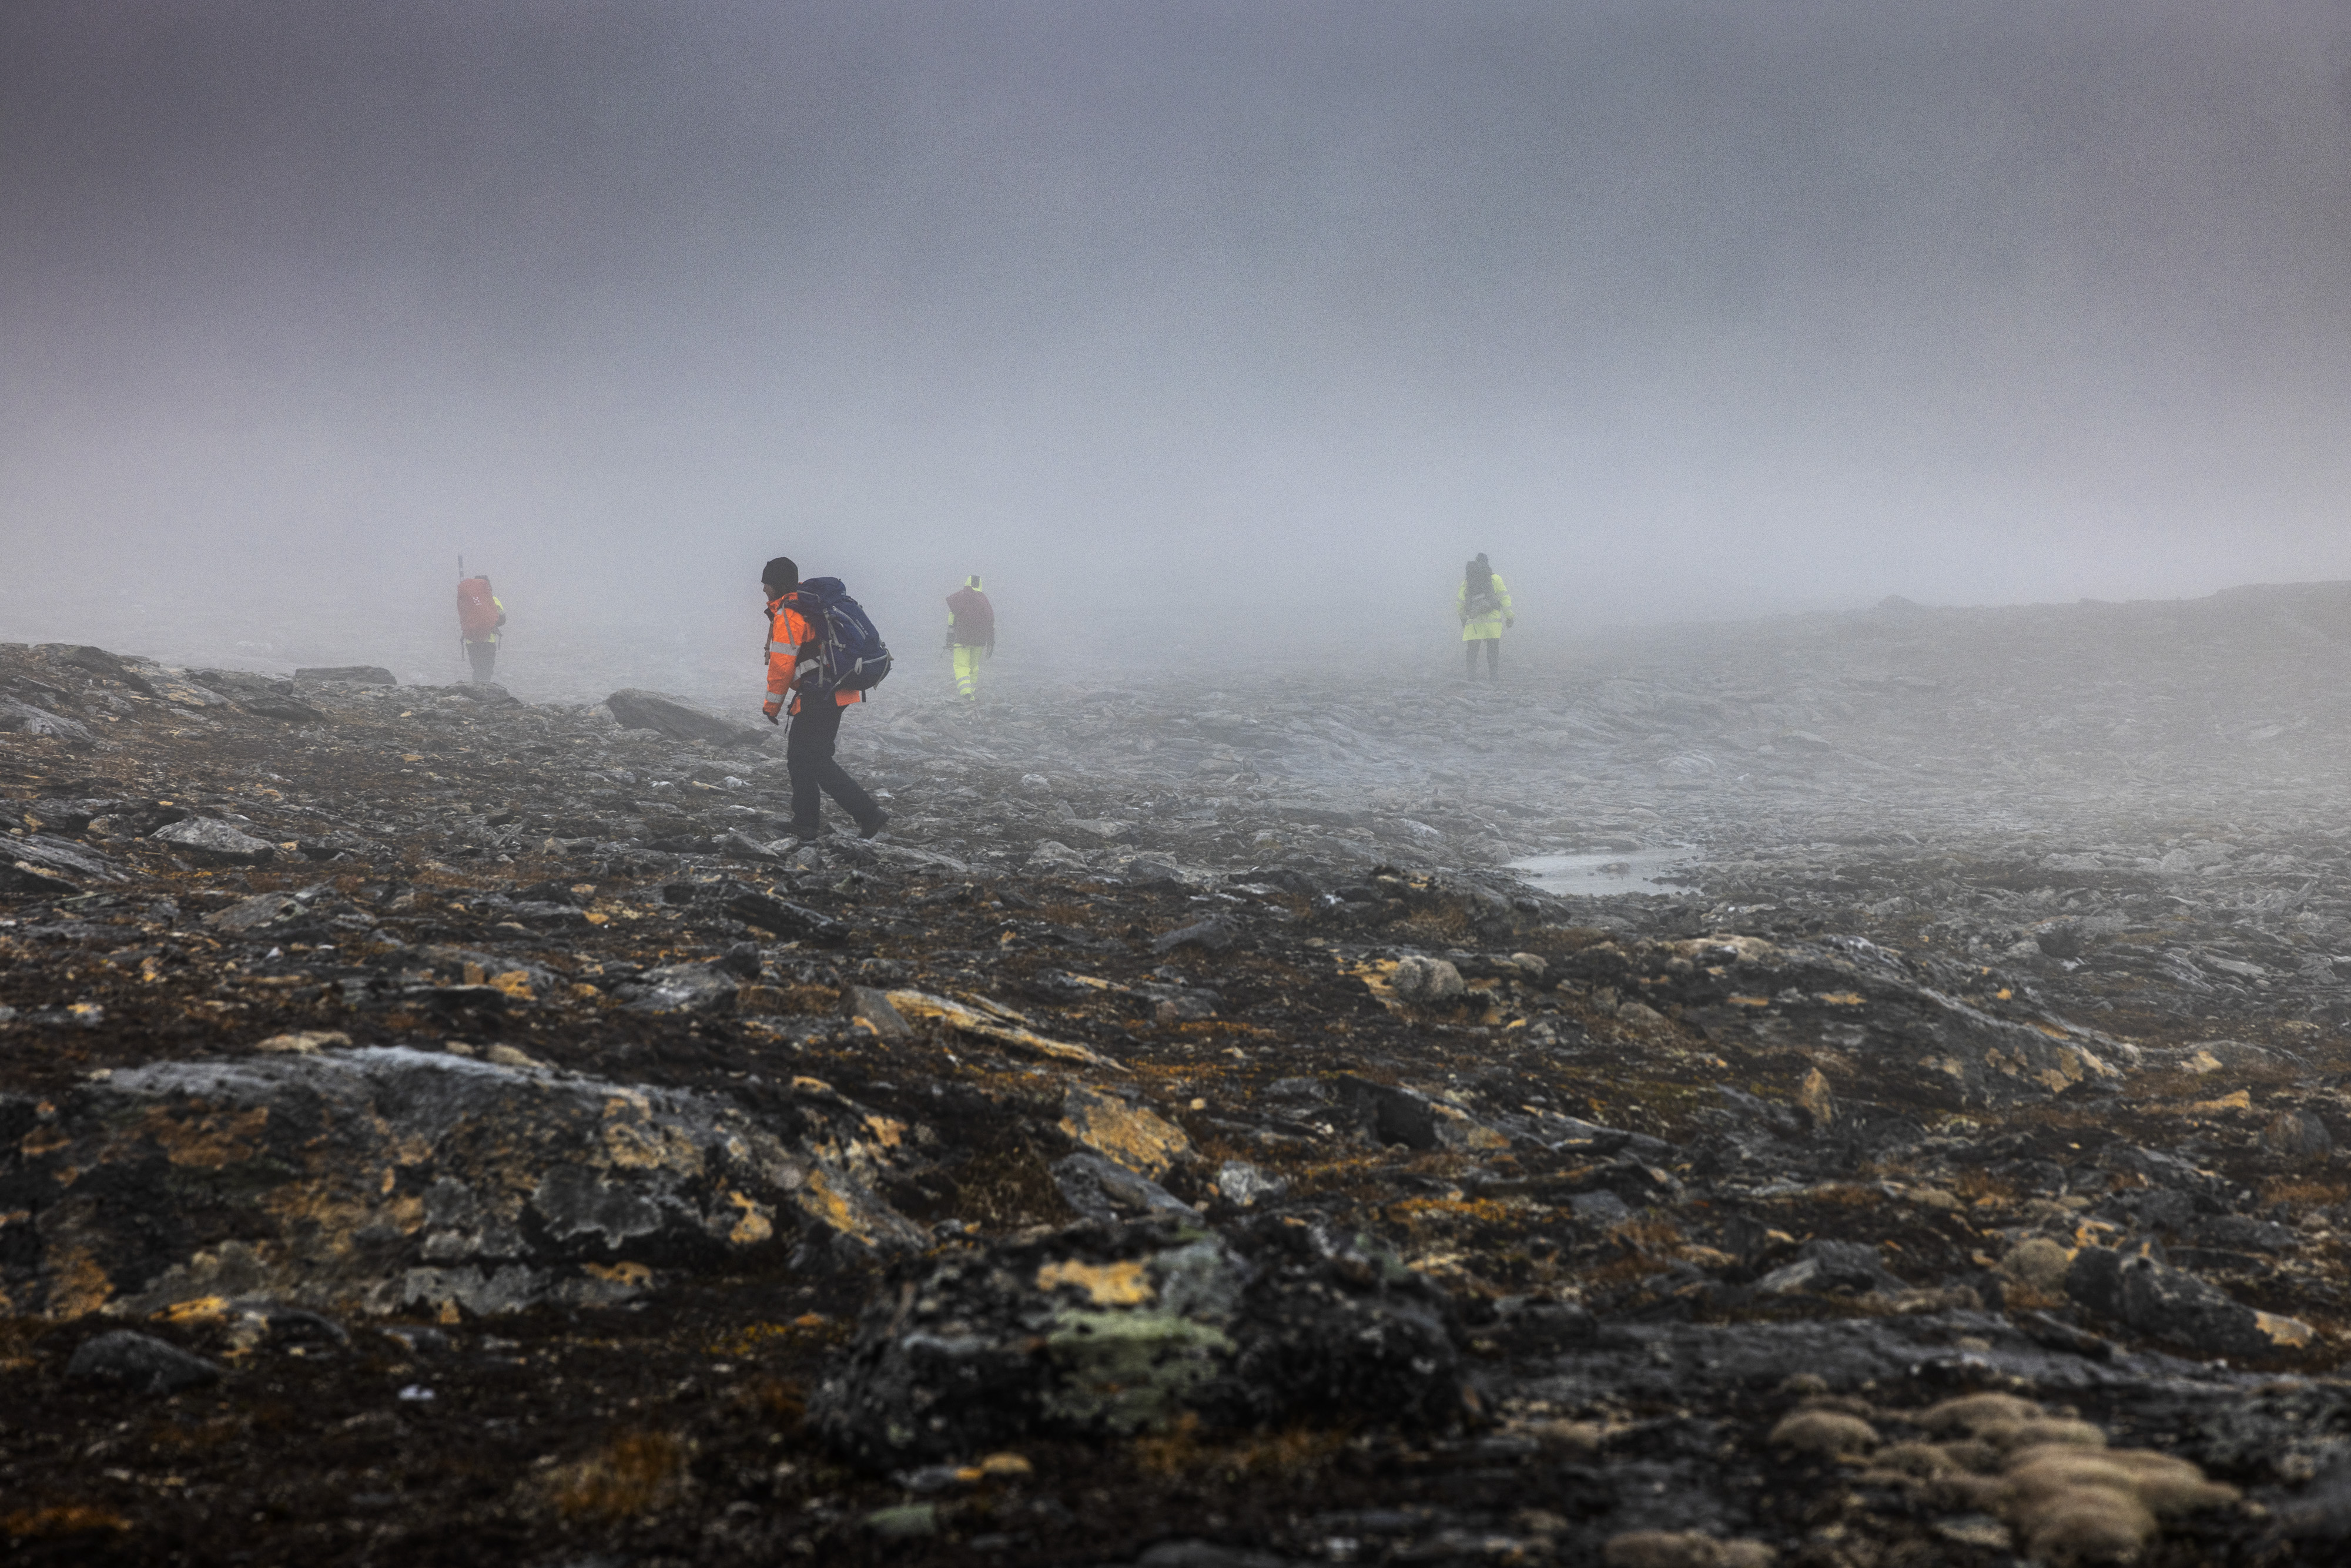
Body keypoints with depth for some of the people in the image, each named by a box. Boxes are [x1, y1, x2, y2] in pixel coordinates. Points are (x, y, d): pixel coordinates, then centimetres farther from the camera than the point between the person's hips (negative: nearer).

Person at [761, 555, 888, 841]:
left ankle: (868, 813, -12)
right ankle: (805, 823, 19)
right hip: (834, 695, 10)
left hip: (818, 698, -10)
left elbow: (782, 665, -15)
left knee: (815, 761, -8)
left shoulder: (786, 616, -13)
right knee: (798, 756, 16)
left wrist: (772, 706, -4)